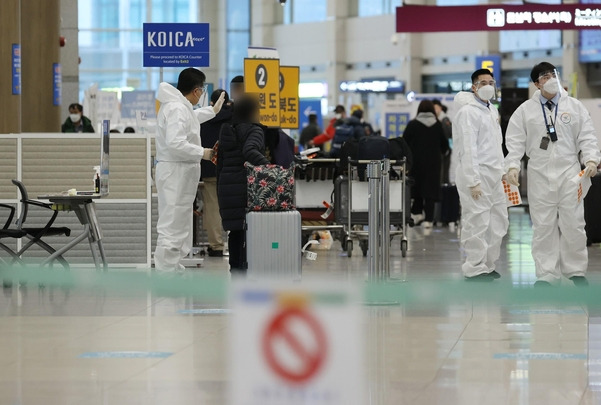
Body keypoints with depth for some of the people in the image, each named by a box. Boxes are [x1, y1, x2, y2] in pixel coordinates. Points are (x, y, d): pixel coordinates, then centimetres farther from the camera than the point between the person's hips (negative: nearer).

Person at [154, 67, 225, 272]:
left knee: (180, 225, 19)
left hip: (181, 173, 11)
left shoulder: (180, 106, 14)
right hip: (175, 172, -11)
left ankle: (174, 270, 28)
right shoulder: (177, 109, -18)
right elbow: (176, 143, -28)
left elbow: (190, 118, 38)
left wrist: (213, 111, 51)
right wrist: (202, 153, -18)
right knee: (171, 227, -10)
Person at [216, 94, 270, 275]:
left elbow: (220, 163, 16)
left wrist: (220, 190, 21)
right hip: (246, 185, -7)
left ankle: (235, 268, 18)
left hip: (227, 185, 7)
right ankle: (245, 269, -9)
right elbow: (249, 151, -28)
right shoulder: (254, 131, -8)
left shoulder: (226, 131, 14)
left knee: (234, 230, 13)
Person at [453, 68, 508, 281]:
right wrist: (473, 182, -20)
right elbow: (468, 149, -16)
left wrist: (502, 171, 16)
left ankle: (488, 265, 23)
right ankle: (474, 269, 0)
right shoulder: (468, 112, -11)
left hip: (493, 176, 9)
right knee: (477, 224, -6)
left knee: (498, 222, 12)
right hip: (476, 175, -9)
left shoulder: (492, 110, 17)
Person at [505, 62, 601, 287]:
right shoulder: (525, 110, 5)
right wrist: (513, 166, -11)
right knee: (543, 226, 1)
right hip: (540, 175, 0)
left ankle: (576, 270, 13)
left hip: (569, 172, 0)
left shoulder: (574, 106, 6)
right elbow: (515, 141, 2)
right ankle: (547, 274, 6)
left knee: (573, 224, 1)